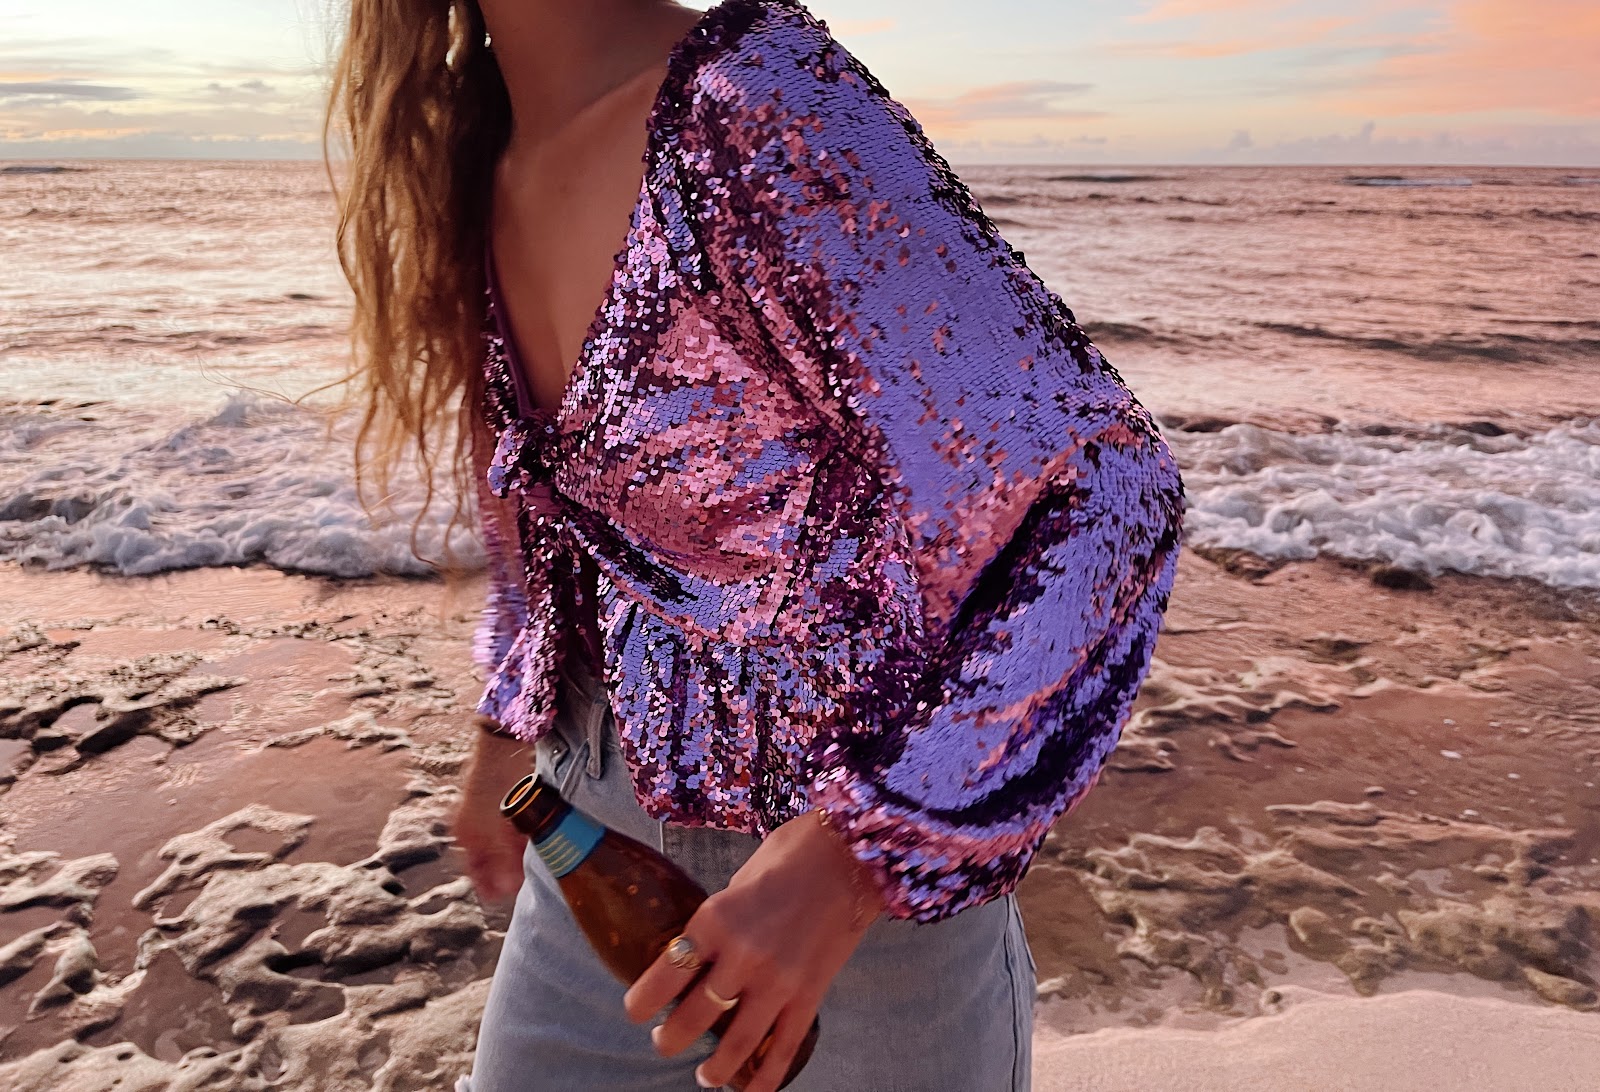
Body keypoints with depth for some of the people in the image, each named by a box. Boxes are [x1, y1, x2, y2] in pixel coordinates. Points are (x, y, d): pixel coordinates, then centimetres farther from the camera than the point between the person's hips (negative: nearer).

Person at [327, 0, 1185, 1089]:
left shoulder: (759, 106, -22)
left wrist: (847, 859, -27)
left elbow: (1103, 490, -25)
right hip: (610, 815, 6)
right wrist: (506, 739, 19)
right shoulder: (474, 180, -1)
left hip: (868, 856, -5)